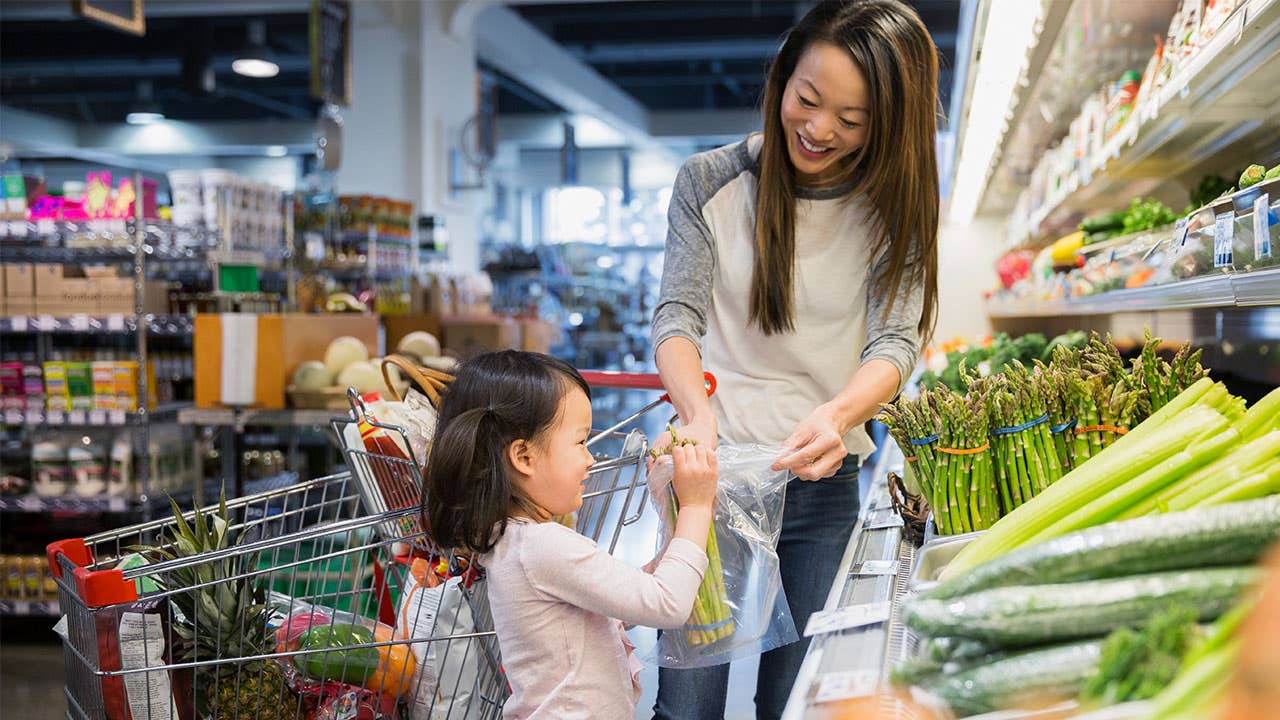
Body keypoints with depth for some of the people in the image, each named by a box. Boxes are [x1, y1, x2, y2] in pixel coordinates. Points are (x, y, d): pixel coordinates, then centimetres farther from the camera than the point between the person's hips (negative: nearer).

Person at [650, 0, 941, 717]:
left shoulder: (893, 208, 1)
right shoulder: (711, 182, -1)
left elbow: (896, 341, -7)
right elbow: (677, 316, -5)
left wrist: (838, 414, -29)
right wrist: (699, 411, -27)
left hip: (824, 481, 1)